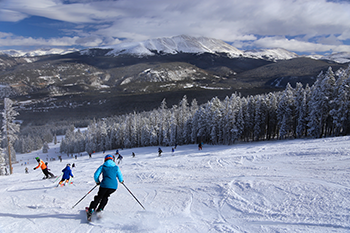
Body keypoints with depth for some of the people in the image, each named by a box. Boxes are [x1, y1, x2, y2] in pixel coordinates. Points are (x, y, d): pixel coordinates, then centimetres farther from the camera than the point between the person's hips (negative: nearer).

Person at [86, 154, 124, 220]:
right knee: (105, 196, 27)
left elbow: (96, 175, 4)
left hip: (105, 185, -1)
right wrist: (121, 180, 33)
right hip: (114, 186, 1)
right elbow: (121, 179, 10)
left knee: (99, 197, 18)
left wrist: (97, 182, 22)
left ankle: (91, 210, 7)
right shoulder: (116, 167, 12)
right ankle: (99, 209, 23)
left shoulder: (103, 166, 11)